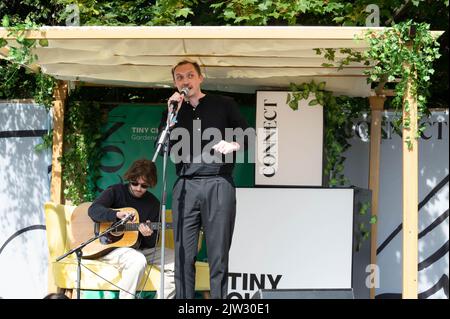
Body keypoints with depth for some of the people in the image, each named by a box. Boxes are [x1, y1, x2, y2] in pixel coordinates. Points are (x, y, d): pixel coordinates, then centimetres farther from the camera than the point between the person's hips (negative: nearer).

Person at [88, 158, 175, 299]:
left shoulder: (153, 203, 7)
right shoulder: (116, 191, -3)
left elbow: (152, 244, 7)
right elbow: (93, 210, -20)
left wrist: (149, 236, -18)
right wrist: (118, 215, -35)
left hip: (138, 248, 5)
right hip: (108, 245, -5)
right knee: (138, 261, -36)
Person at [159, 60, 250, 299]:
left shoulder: (224, 105, 13)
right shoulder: (173, 111, 19)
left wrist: (234, 145, -8)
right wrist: (172, 115, -2)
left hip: (219, 183, -2)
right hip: (185, 187, 2)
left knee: (218, 256, -5)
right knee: (184, 256, -4)